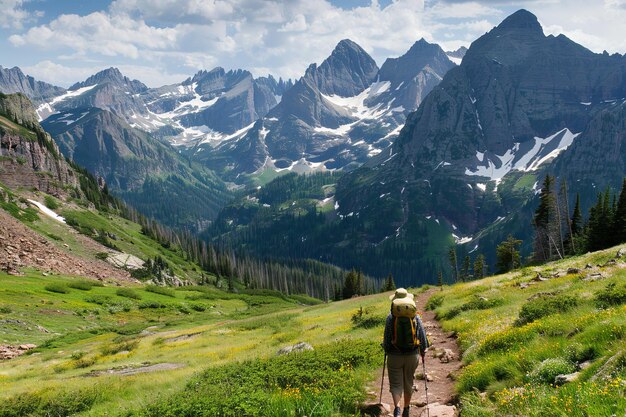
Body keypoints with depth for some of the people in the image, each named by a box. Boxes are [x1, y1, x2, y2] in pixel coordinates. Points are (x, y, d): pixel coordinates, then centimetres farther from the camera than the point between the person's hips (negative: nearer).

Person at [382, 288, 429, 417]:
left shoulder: (391, 317, -7)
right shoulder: (415, 316, -2)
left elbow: (387, 337, -5)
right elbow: (422, 335, 2)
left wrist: (386, 350, 11)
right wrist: (423, 351, 15)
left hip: (394, 355, -2)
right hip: (412, 355, 2)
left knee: (396, 384, 3)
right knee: (408, 382, 17)